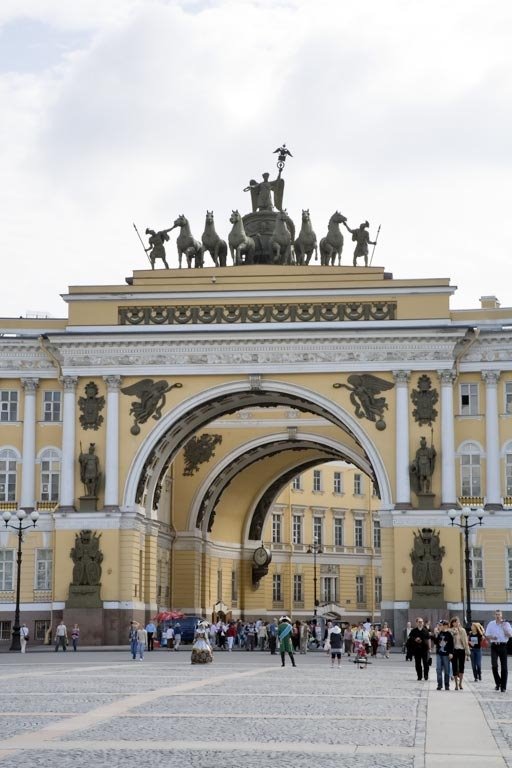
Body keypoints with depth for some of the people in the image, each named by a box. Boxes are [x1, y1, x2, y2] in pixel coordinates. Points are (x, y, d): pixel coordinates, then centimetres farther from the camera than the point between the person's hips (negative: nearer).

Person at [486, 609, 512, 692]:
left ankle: (503, 686, 6)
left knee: (504, 667, 0)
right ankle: (498, 682, 9)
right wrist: (492, 637, -14)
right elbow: (487, 635, 7)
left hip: (503, 646, 0)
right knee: (494, 665, -11)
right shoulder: (491, 624, 6)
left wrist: (504, 627, -13)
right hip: (494, 646, 0)